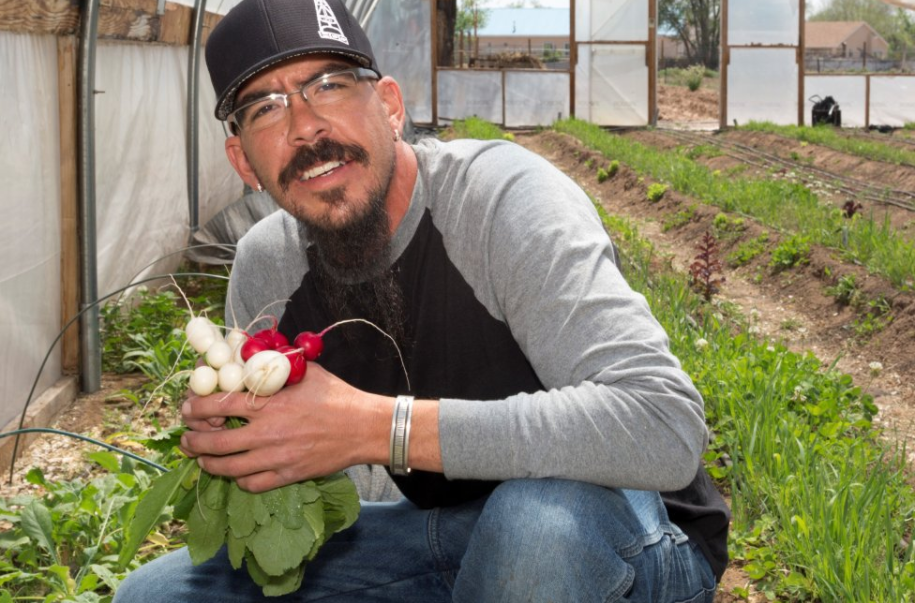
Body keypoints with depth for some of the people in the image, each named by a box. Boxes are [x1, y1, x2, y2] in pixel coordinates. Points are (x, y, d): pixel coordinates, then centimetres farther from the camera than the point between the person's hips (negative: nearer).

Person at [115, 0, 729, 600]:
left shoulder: (503, 196, -25)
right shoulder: (264, 268, -5)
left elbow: (665, 428, -39)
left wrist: (379, 426, -39)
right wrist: (223, 444, -14)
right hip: (442, 532, 6)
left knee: (543, 515, -42)